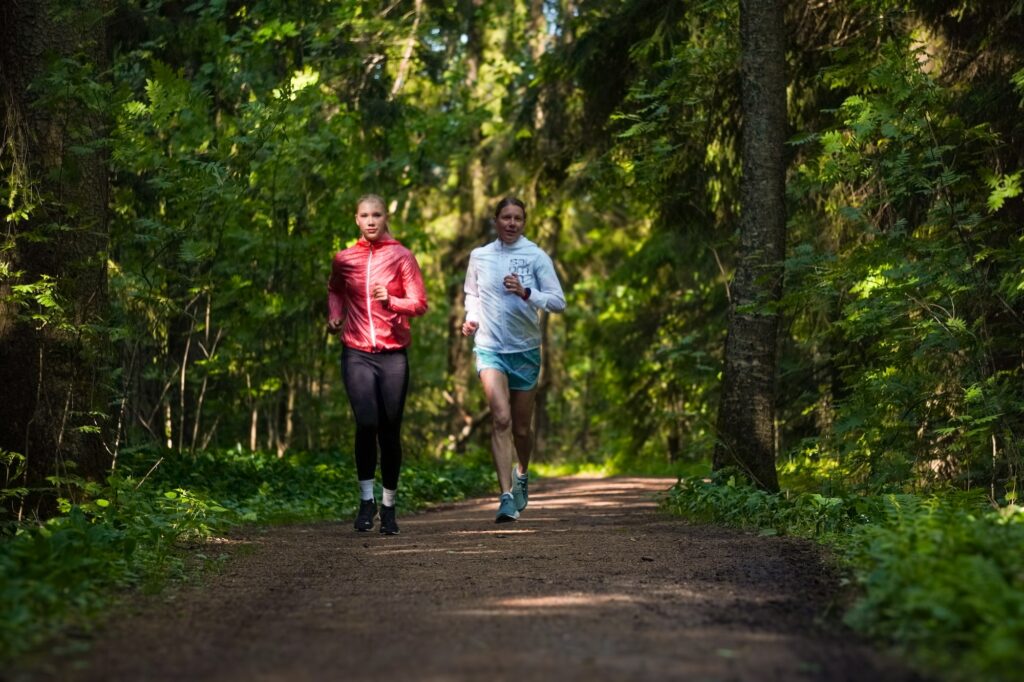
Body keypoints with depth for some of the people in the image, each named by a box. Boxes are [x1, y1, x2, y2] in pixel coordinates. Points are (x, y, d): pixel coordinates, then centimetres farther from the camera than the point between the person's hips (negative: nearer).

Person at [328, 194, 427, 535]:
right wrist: (335, 316, 11)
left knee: (390, 431, 2)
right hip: (357, 353, 1)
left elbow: (420, 303, -2)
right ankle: (366, 499, -2)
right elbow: (335, 290, 28)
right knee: (366, 423, -18)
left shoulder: (401, 257, 1)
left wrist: (391, 301, -19)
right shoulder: (344, 259, 7)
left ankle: (389, 506, 17)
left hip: (393, 355, 0)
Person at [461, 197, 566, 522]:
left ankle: (522, 474, 42)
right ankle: (507, 496, -22)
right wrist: (471, 318, 3)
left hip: (525, 350, 0)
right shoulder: (479, 257, 5)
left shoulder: (536, 257, -1)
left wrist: (526, 293, -20)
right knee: (501, 418, -20)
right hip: (489, 348, 0)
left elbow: (558, 302, -5)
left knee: (522, 427, 11)